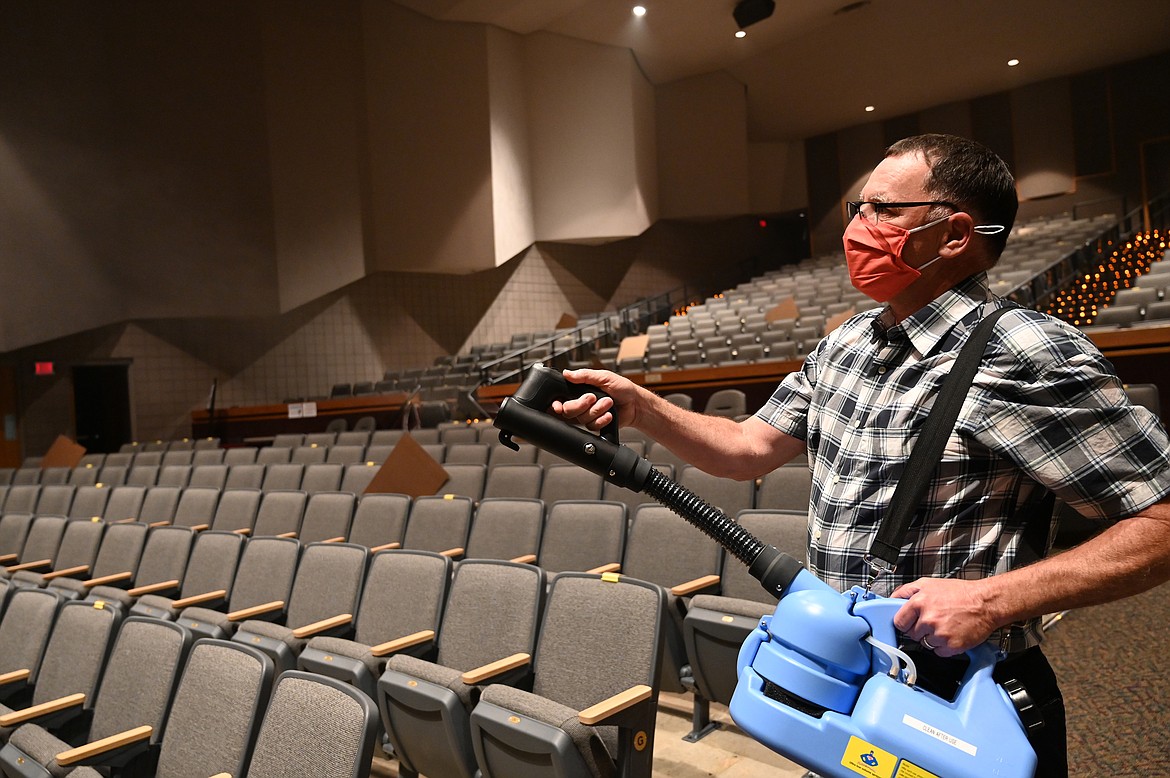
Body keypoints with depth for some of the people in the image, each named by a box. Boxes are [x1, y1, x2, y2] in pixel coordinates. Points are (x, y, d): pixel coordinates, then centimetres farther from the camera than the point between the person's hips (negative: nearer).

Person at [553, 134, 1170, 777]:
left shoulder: (1026, 357, -21)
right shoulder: (845, 344, 3)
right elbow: (751, 449, 6)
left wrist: (990, 598, -28)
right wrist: (641, 407, -8)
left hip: (962, 699, -7)